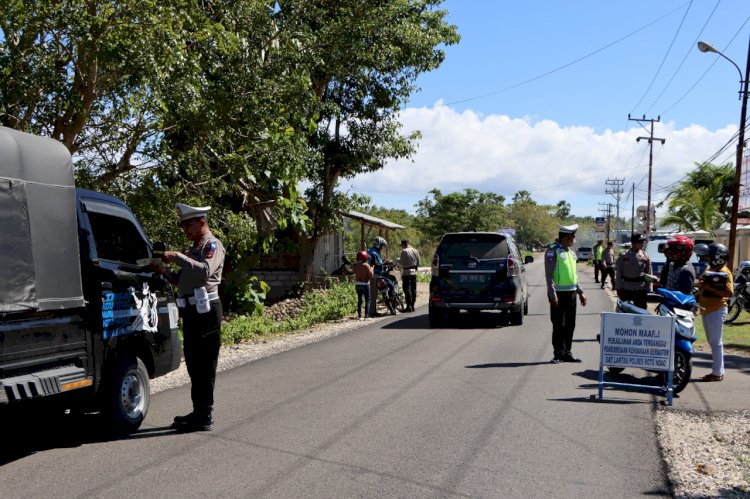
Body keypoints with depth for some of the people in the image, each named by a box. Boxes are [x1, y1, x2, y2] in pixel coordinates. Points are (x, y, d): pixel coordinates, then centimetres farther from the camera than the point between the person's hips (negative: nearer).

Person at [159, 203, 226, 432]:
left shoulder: (212, 245, -7)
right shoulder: (194, 247, 22)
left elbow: (204, 271, -27)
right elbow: (182, 280, 24)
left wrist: (177, 257, -26)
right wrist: (166, 271, 8)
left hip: (205, 311, -10)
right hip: (191, 311, 10)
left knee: (204, 365, -6)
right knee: (193, 363, 14)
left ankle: (205, 417, -1)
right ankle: (198, 412, 25)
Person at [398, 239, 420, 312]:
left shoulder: (404, 251, -12)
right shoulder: (415, 251, 10)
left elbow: (402, 262, -13)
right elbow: (418, 262, 14)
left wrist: (398, 259, 6)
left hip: (406, 272, -7)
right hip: (414, 272, 7)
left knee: (407, 289, -6)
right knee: (413, 289, 11)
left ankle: (409, 306, -10)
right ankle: (412, 306, 16)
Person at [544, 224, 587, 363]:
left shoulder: (571, 253, 15)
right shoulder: (553, 251, -10)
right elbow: (549, 275, -15)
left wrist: (580, 292, 18)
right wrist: (552, 295, -20)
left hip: (571, 293, 8)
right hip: (559, 294, -8)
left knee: (570, 325, 10)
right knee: (559, 326, -2)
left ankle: (567, 353, 18)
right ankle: (558, 354, 5)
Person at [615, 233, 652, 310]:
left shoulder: (645, 256, 3)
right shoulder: (623, 256, -1)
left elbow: (648, 274, 6)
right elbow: (618, 273, 0)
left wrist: (648, 289, 2)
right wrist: (618, 288, -3)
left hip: (641, 290, 1)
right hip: (626, 289, -1)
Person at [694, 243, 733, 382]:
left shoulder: (724, 273, -14)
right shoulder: (709, 270, 13)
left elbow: (729, 293, -22)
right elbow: (700, 286, 21)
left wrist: (711, 288, -25)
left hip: (717, 310, -9)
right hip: (706, 310, 9)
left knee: (716, 342, -4)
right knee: (713, 342, 15)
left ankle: (717, 373, 1)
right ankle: (719, 370, 23)